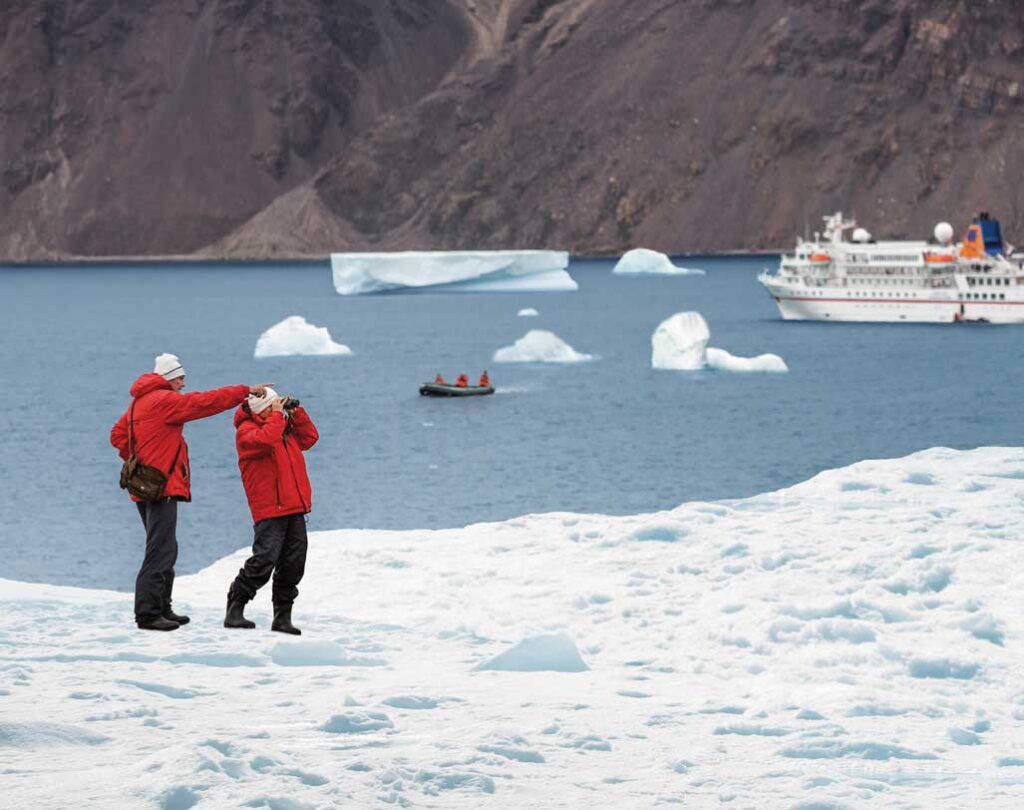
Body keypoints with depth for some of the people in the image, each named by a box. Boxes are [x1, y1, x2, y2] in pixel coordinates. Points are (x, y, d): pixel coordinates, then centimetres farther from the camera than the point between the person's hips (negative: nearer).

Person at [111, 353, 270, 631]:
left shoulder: (140, 402, 15)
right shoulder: (165, 400, -13)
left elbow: (118, 435, 21)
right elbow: (205, 402, -15)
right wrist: (246, 391, -10)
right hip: (162, 486, -10)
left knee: (163, 550, 16)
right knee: (160, 552, -10)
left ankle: (161, 609, 21)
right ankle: (148, 614, -13)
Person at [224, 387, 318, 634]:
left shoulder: (285, 426, 19)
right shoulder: (247, 431, -6)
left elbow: (309, 438, 20)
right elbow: (265, 439, -25)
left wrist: (296, 412, 10)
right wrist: (277, 415, -14)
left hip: (294, 508, 8)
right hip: (269, 510, -8)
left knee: (293, 564, 6)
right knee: (264, 560, -15)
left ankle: (283, 617, 12)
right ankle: (234, 610, -4)